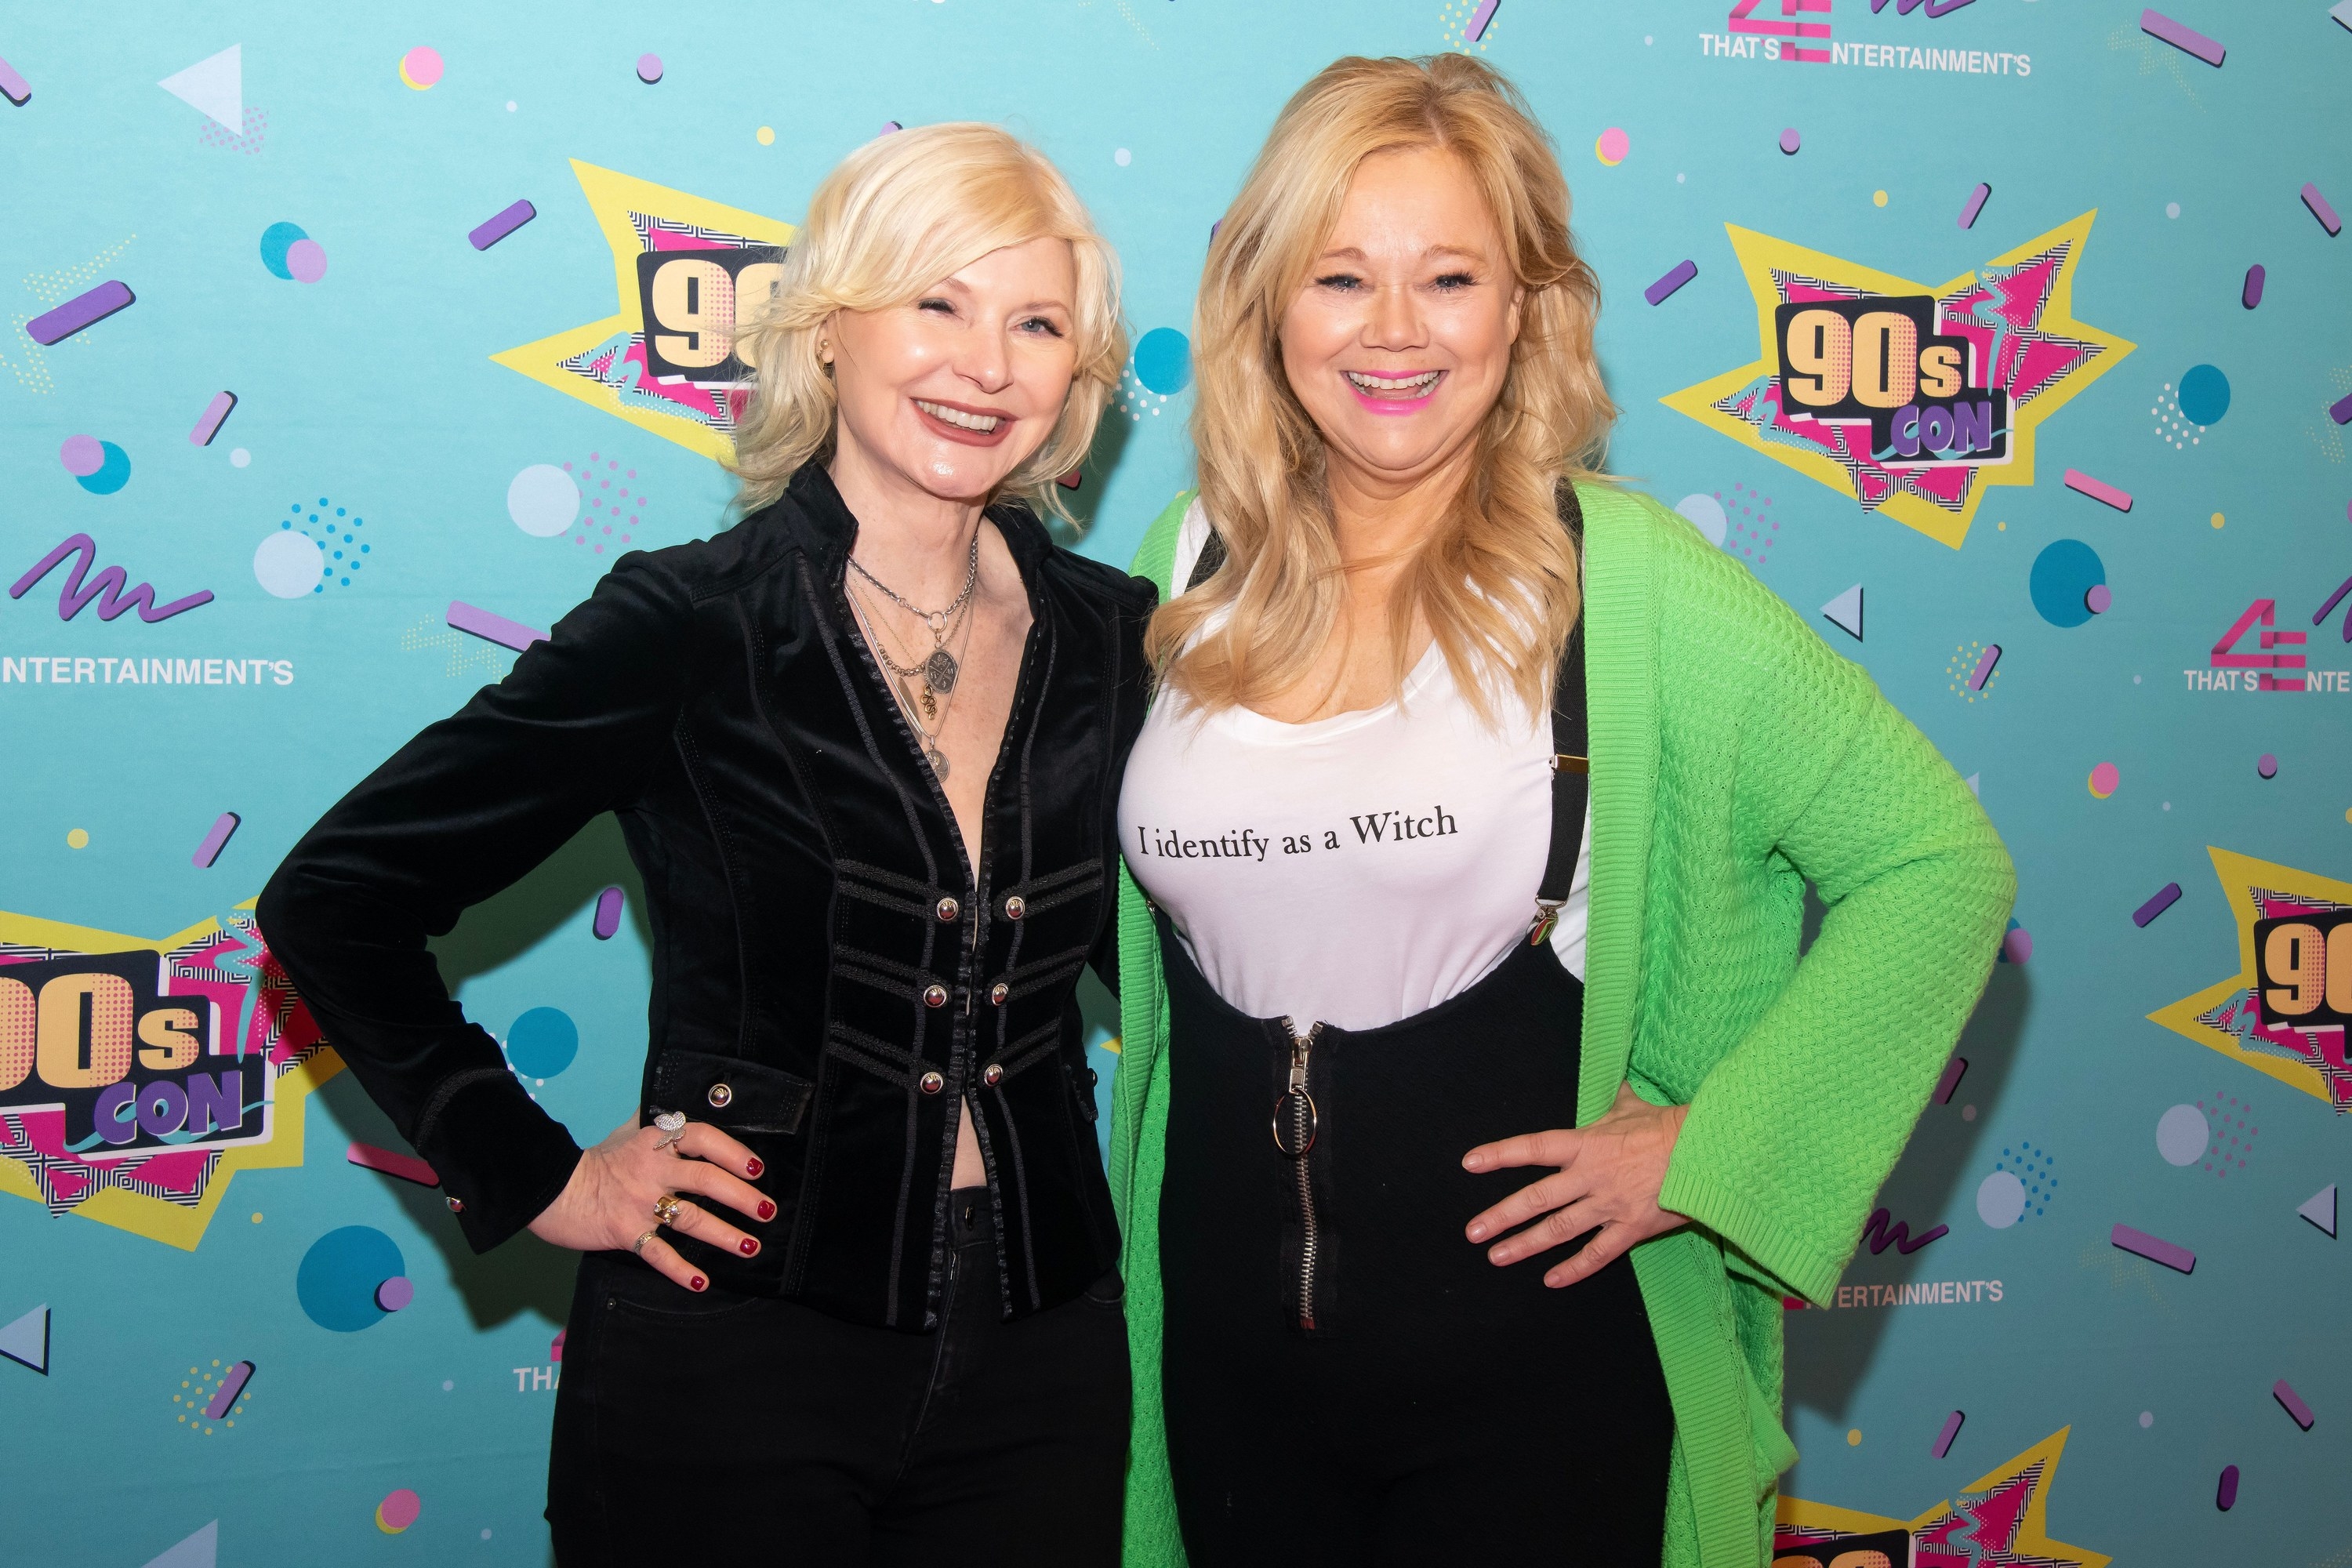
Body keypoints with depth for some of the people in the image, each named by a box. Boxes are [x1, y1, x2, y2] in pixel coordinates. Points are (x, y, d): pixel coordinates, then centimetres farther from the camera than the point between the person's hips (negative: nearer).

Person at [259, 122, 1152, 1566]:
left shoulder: (1116, 639, 1)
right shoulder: (688, 630, -10)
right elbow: (336, 902, -6)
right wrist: (532, 1178, -7)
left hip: (1039, 1364, 4)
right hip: (734, 1361, -3)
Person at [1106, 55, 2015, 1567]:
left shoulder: (1625, 578, -11)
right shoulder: (1186, 572, 1)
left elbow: (1937, 858, -8)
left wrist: (1712, 1148, -11)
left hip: (1536, 1357, -3)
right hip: (1231, 1353, 4)